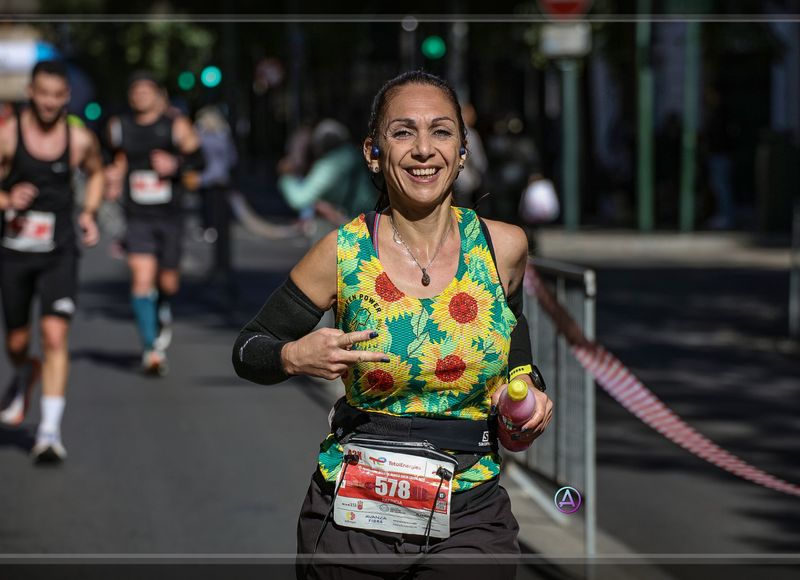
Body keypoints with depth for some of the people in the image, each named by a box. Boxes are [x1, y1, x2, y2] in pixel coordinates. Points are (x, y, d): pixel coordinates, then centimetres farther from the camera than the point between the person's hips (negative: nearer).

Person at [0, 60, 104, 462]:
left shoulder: (81, 139, -2)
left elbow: (96, 174, 20)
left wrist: (89, 213, 6)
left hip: (59, 252, 0)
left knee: (55, 336, -15)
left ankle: (50, 432, -13)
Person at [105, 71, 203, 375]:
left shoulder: (176, 125, -1)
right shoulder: (119, 126, 6)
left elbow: (198, 159, 2)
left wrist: (175, 164, -16)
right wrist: (115, 177, 6)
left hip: (169, 216, 0)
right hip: (137, 217, 0)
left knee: (167, 281, 7)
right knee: (142, 278, -15)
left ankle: (163, 314, 44)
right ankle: (151, 348, -14)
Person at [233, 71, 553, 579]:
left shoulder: (504, 246, -1)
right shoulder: (345, 253, -6)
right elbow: (248, 350, 3)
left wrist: (526, 386, 3)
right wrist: (295, 358, -18)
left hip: (470, 517, 1)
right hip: (354, 512, 0)